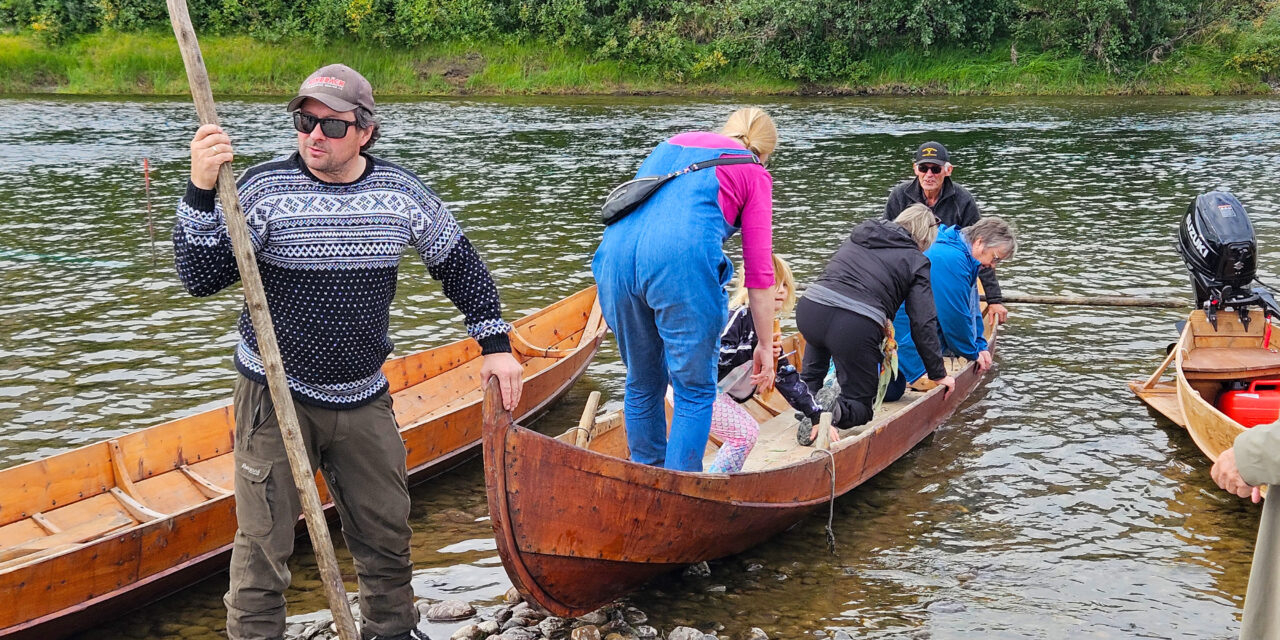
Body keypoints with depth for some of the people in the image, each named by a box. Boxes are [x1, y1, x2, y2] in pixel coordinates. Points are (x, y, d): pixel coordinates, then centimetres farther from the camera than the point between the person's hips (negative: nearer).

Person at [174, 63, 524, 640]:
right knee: (264, 544, 2)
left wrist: (496, 344, 9)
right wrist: (201, 191, -30)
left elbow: (459, 263, 11)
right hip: (275, 398, -3)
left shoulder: (400, 192, -2)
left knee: (387, 533, 17)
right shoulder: (263, 188, -11)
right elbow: (200, 278, -17)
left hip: (364, 399, 3)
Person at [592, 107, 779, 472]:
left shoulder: (671, 144, 33)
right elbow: (759, 271, 11)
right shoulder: (753, 172, 17)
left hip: (616, 253, 6)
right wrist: (765, 344, 18)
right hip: (681, 263, -5)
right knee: (695, 391, 9)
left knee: (642, 385, 21)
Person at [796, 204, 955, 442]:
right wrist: (938, 374, 17)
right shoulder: (916, 262, 13)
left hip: (809, 308, 4)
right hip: (856, 328, -4)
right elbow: (923, 323, 9)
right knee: (860, 407, 15)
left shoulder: (857, 236, 27)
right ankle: (833, 410, -19)